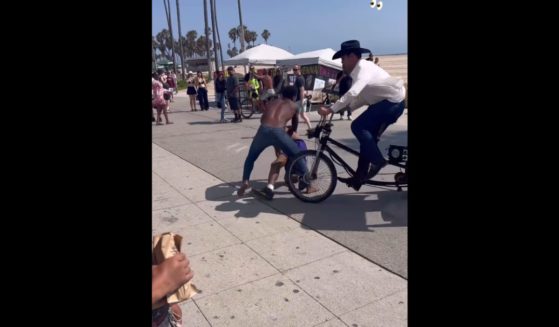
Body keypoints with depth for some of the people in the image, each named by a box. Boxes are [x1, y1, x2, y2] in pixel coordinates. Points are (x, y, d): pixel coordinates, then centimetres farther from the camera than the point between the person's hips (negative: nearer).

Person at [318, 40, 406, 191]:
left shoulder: (363, 67, -19)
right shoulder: (359, 70, 13)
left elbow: (353, 93, -35)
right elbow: (363, 97, 16)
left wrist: (330, 109, -36)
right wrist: (345, 108, 4)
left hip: (392, 101, -10)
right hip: (389, 103, 10)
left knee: (358, 126, -17)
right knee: (368, 136, 8)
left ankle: (378, 161, -7)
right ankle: (360, 176, 13)